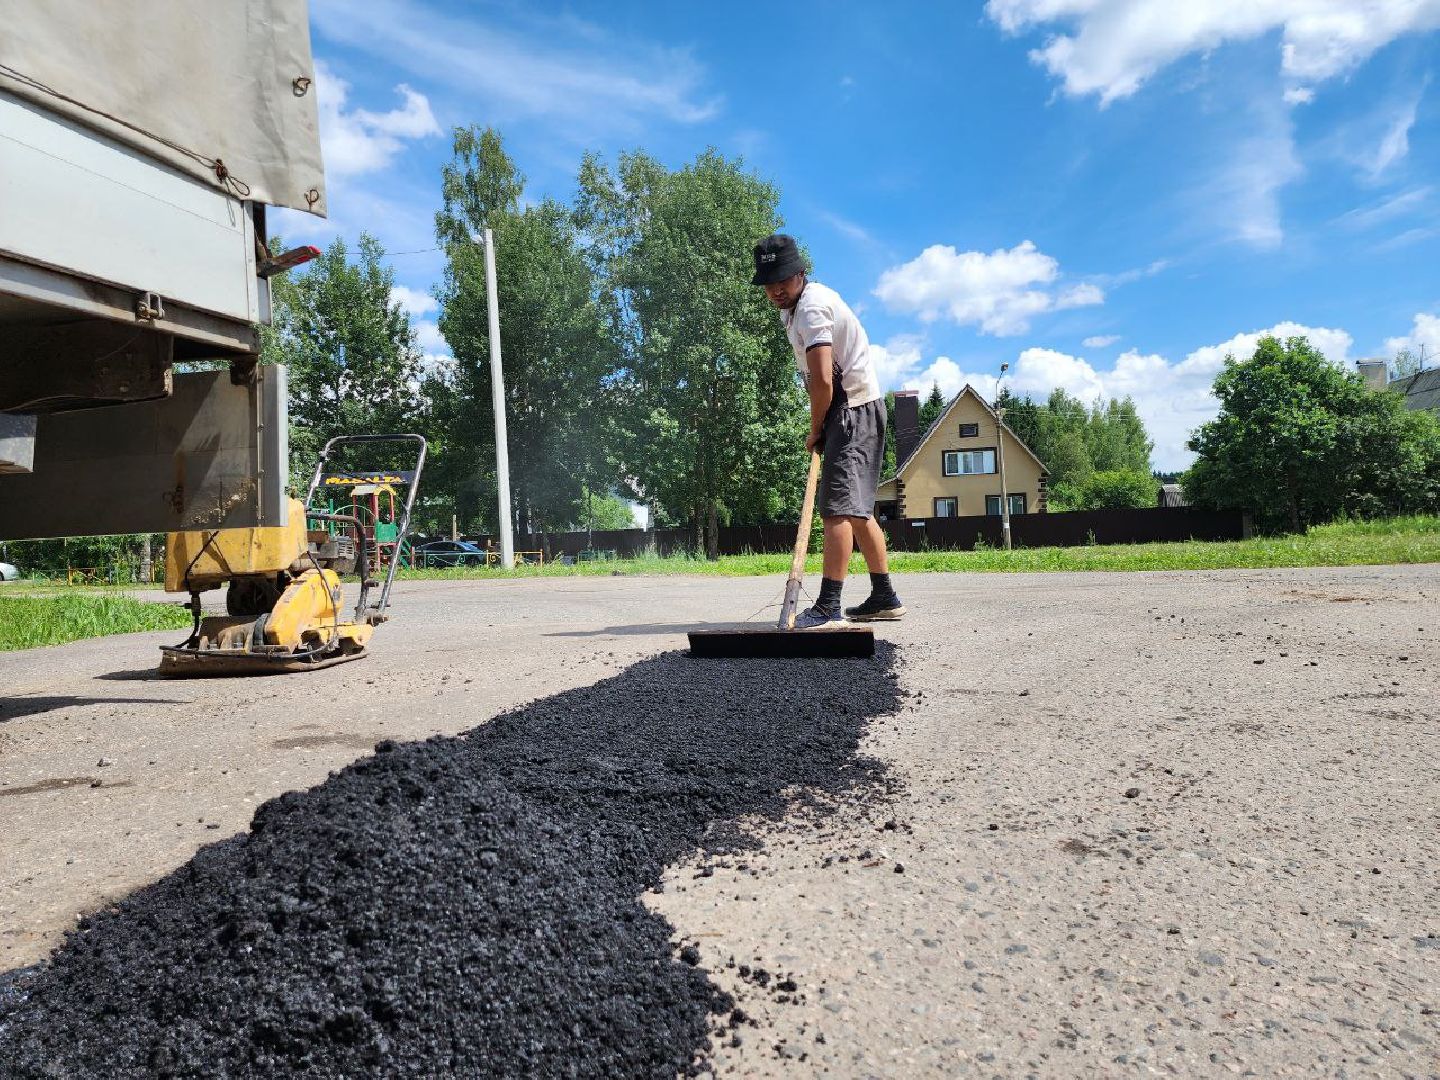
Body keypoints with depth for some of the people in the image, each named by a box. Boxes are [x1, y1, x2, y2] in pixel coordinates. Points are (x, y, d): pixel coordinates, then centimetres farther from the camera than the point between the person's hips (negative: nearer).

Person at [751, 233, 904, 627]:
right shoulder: (810, 298, 17)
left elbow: (822, 380, -25)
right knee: (858, 510, 13)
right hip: (859, 409, 11)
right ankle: (884, 597, 20)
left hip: (854, 409, -11)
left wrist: (815, 429, -11)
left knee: (839, 507, -17)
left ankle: (828, 606, -20)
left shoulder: (811, 307, -17)